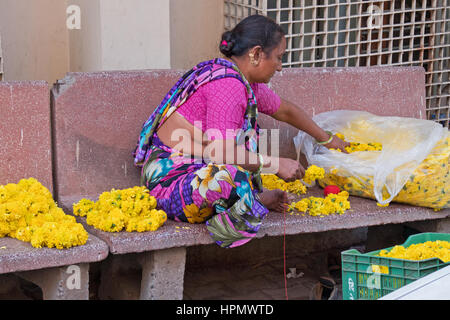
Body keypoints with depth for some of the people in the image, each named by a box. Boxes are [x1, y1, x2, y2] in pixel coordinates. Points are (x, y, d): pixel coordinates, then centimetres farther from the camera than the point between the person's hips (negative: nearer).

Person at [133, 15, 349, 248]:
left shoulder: (245, 80, 9)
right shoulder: (227, 84, -21)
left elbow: (285, 110, 25)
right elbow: (221, 152, -26)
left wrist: (326, 139, 35)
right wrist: (276, 164, -18)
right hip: (170, 178, -11)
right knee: (234, 180, -37)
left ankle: (252, 198, 1)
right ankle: (256, 199, -8)